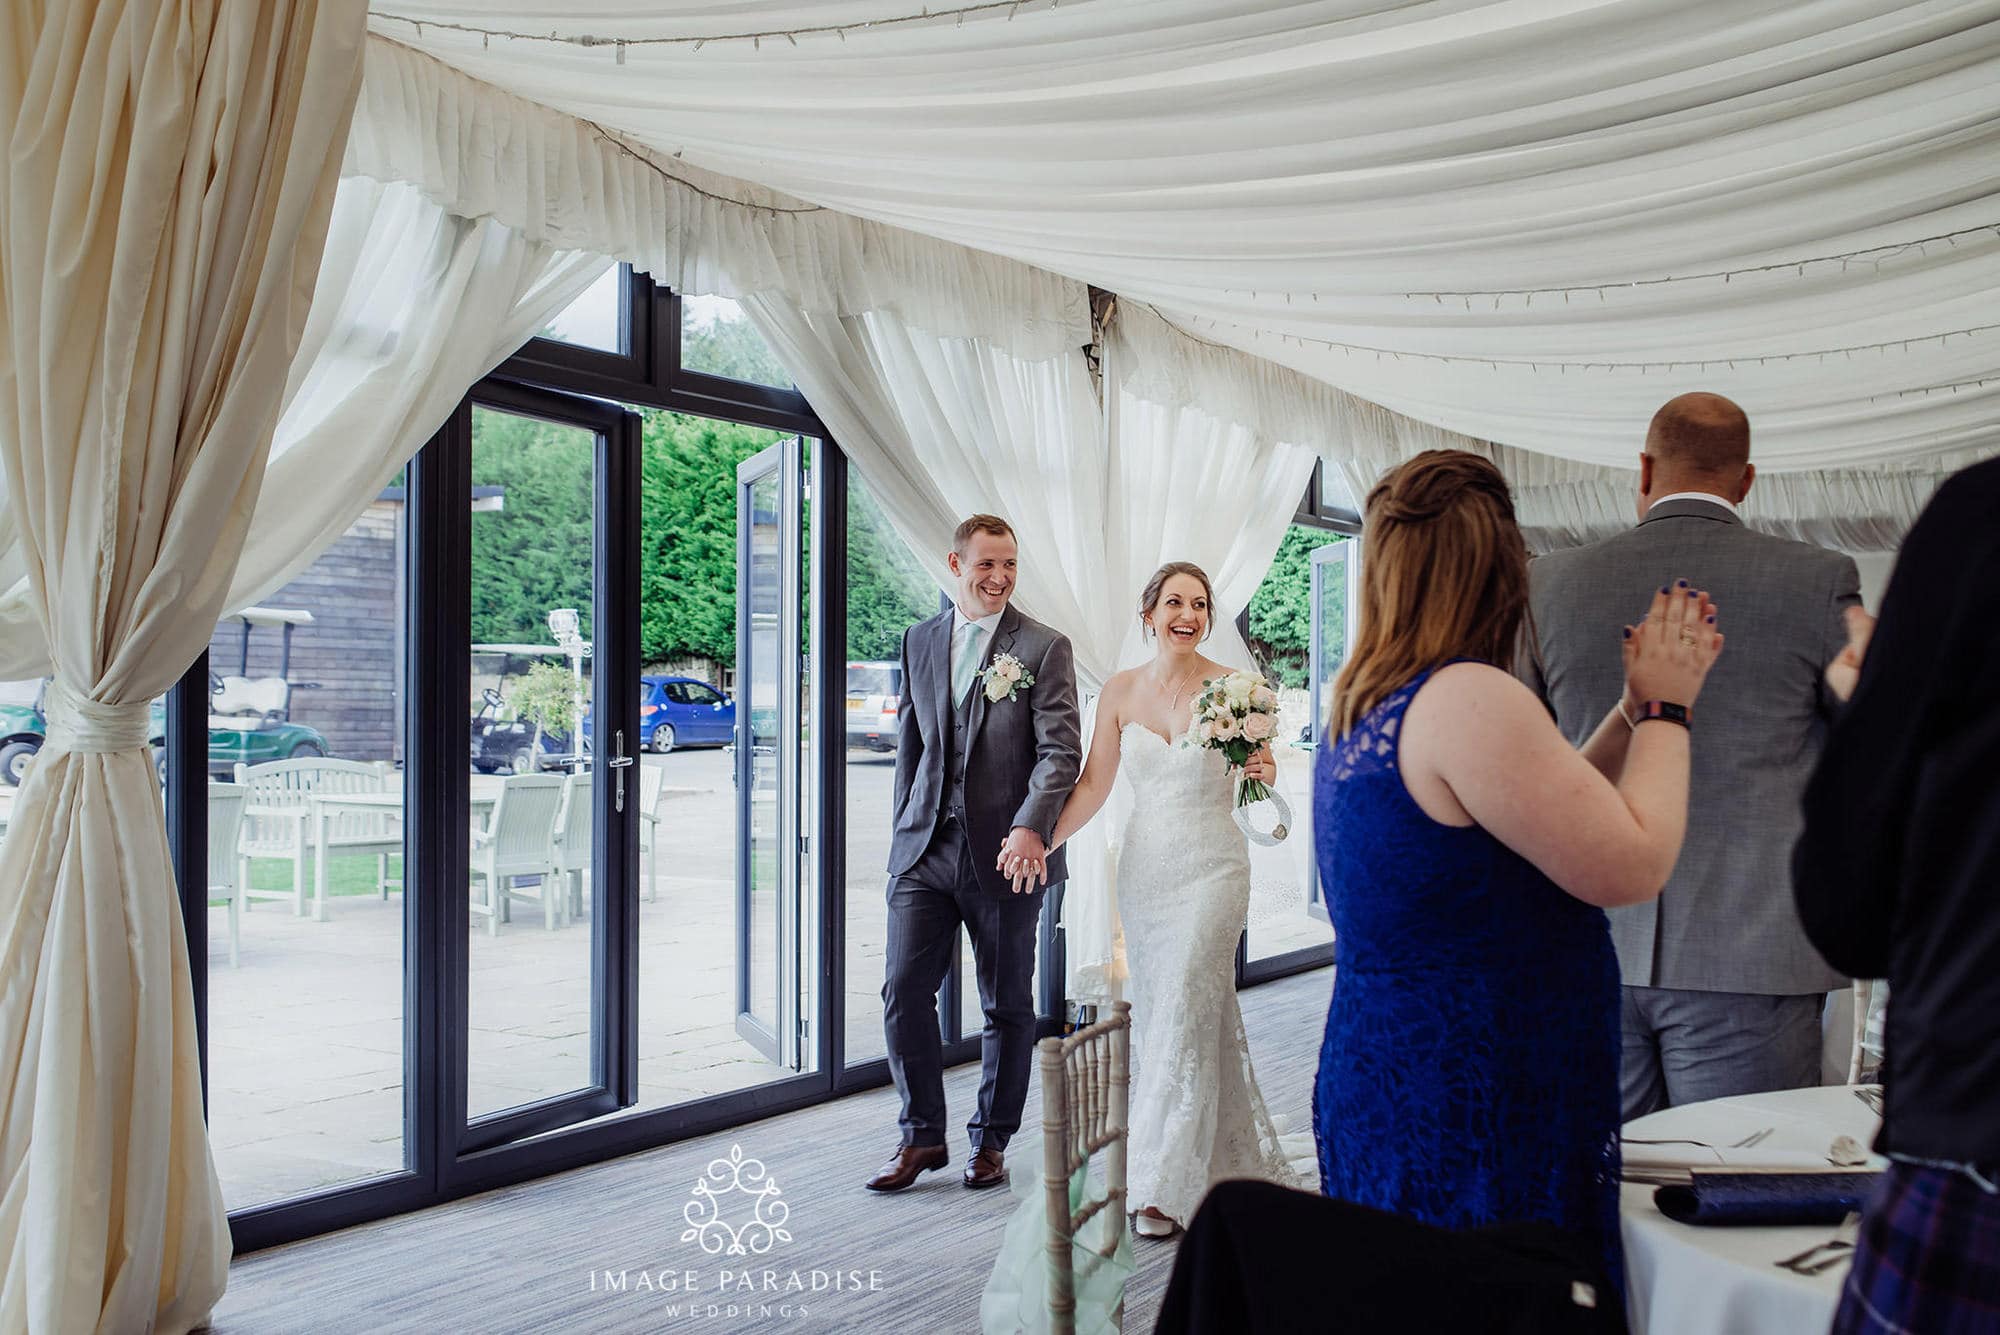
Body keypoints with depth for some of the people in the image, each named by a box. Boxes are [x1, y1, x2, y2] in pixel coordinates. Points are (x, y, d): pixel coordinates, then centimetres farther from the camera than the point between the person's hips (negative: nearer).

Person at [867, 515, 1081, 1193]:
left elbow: (1061, 750, -12)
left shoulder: (1045, 648, -4)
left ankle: (991, 1141, 25)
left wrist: (1031, 828, -27)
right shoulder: (920, 641, 11)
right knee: (904, 991, -1)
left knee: (1007, 1005, 8)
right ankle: (922, 1136, 16)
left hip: (1004, 855, -3)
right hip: (925, 850, 3)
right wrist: (905, 829, 12)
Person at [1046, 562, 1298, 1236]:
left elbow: (1257, 772, 2)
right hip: (1143, 868, 4)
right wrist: (1040, 842, -2)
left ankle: (1168, 1183, -2)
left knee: (1185, 1011, -10)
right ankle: (1226, 1155, 27)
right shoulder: (1121, 690, 3)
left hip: (1211, 869, -4)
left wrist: (1264, 776, -21)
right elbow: (1093, 784, 6)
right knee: (1153, 1012, 9)